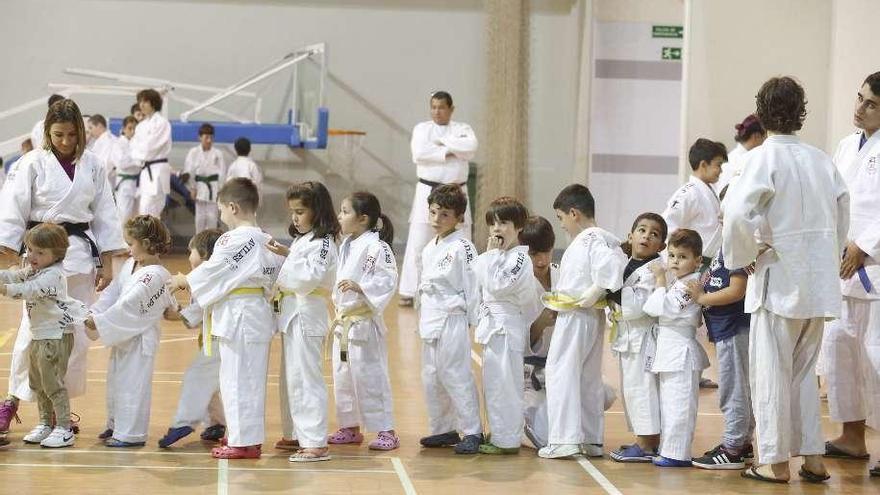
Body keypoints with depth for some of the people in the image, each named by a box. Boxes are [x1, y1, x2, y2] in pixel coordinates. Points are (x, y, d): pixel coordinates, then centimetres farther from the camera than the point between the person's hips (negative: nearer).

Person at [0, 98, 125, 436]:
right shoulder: (33, 164, -4)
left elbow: (104, 213, 8)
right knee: (35, 329, -6)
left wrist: (107, 263, 6)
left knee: (77, 333, 6)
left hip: (81, 252, 4)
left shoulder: (91, 165, 5)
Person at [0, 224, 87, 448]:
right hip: (39, 335, 10)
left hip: (56, 335, -10)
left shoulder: (53, 275, -19)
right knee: (37, 382, 17)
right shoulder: (33, 270, 13)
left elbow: (30, 290, -33)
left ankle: (64, 429, -1)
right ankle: (46, 423, 30)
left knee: (53, 383, -8)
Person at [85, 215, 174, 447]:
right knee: (115, 381, 20)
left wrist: (99, 322, -25)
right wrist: (93, 313, -5)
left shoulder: (155, 276, -22)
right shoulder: (129, 265, 7)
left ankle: (131, 433, 4)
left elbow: (128, 305, -26)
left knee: (132, 384, -5)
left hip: (140, 340, -10)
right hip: (123, 337, 10)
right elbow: (112, 293, 9)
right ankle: (116, 426, 35)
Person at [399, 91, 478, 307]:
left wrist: (442, 141, -13)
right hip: (428, 192, -1)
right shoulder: (422, 128, 4)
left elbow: (470, 147, -15)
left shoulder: (462, 129, 7)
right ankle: (409, 292, 1)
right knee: (417, 244, -4)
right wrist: (448, 152, -16)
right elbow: (419, 153, -15)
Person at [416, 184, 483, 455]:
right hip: (430, 322, 9)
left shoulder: (462, 247, -11)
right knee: (432, 377, 13)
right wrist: (423, 317, 17)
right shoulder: (429, 249, 13)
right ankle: (442, 429, 25)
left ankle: (472, 432, -2)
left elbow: (473, 285, -12)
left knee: (456, 376, -9)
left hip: (452, 321, -8)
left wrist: (473, 320, -12)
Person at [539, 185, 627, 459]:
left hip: (577, 319, -10)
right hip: (590, 319, 10)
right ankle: (591, 440, 20)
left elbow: (613, 266, -29)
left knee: (562, 373, -5)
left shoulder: (592, 239, -16)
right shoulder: (588, 239, 13)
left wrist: (595, 293, -21)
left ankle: (564, 439, -5)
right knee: (588, 377, 13)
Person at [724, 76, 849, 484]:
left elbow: (740, 214, -22)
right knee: (803, 371, 17)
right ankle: (813, 457, 17)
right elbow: (842, 216, 10)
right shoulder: (822, 160, 6)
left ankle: (775, 461, 9)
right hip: (820, 281, 6)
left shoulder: (762, 158, -11)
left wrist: (743, 255, -6)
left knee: (771, 371, 5)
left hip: (780, 279, -6)